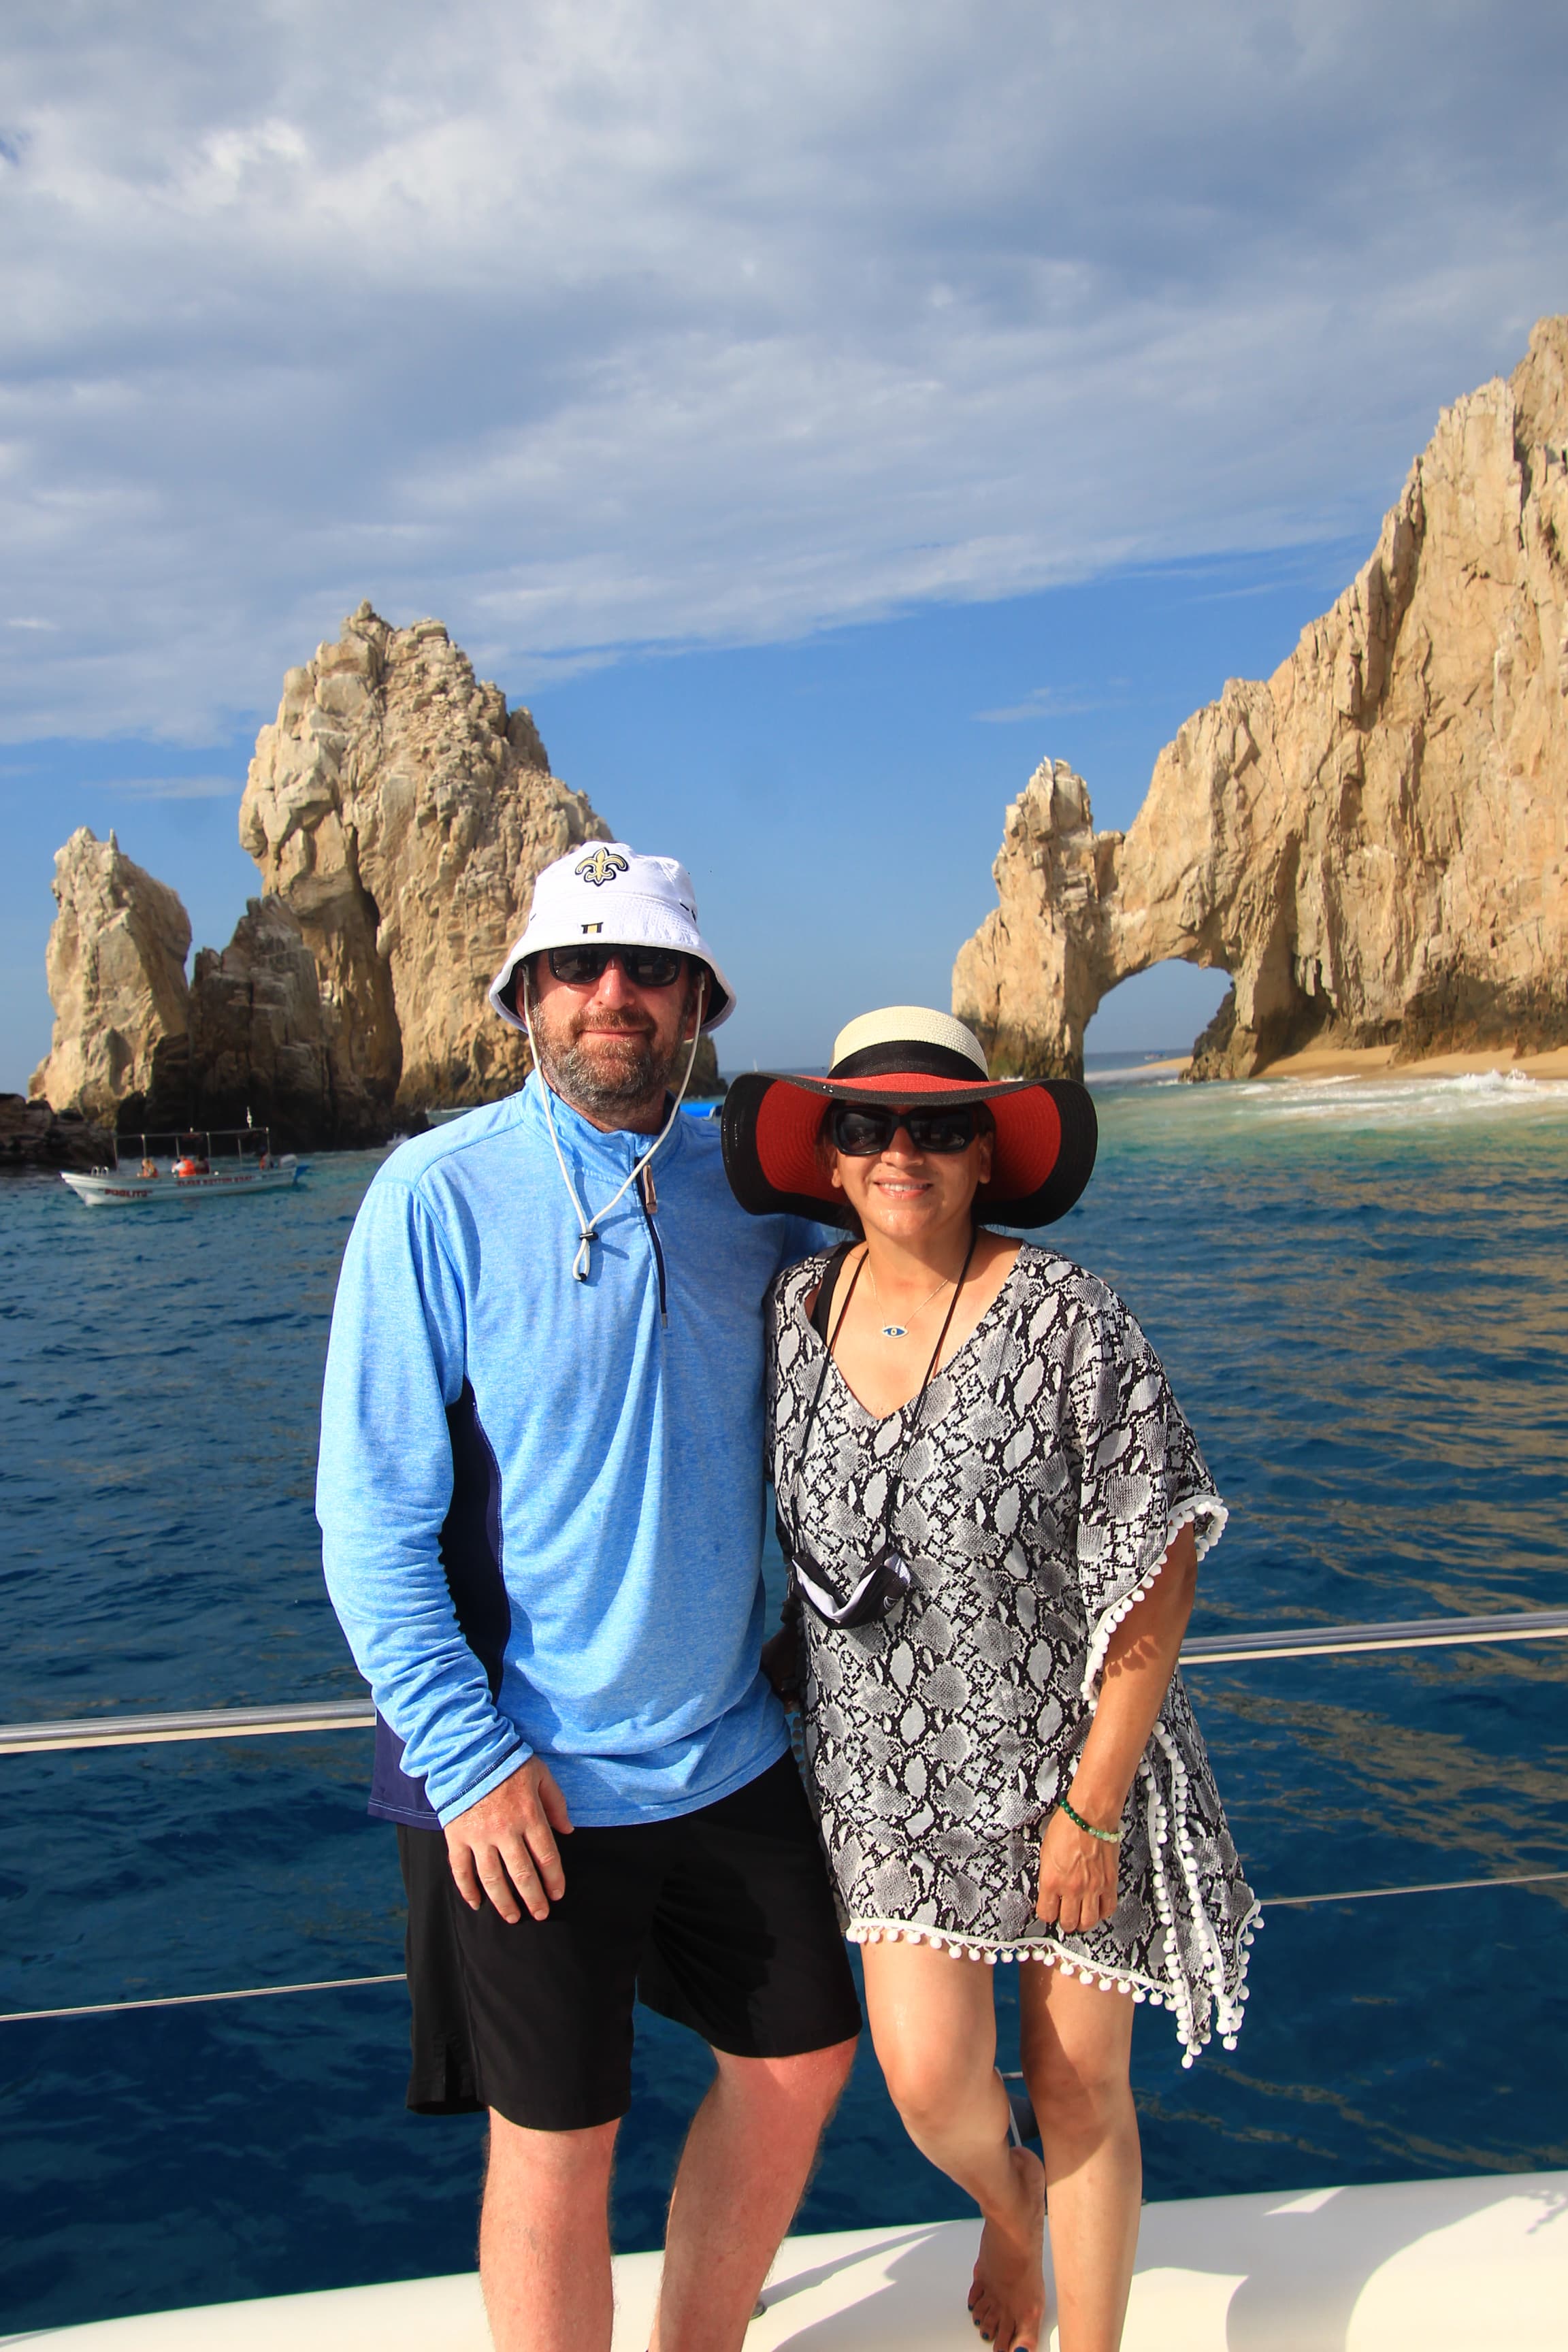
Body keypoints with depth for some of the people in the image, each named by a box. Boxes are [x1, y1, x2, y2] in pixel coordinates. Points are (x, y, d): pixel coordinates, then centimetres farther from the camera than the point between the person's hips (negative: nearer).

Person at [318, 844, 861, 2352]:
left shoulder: (746, 1181, 1)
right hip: (522, 1772, -5)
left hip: (731, 1749, 6)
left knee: (795, 2062, 18)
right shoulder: (439, 1194, -13)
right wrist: (468, 1756, -16)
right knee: (558, 2137, 8)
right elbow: (369, 1513, -13)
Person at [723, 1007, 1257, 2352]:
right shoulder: (792, 1313, -3)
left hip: (1070, 1767, -2)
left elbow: (1159, 1570, -14)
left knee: (1080, 2095, 9)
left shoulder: (1063, 1318, -16)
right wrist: (792, 1684, 10)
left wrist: (1093, 1803, -15)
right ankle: (1004, 2201, 36)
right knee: (930, 2082, -2)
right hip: (888, 1774, 3)